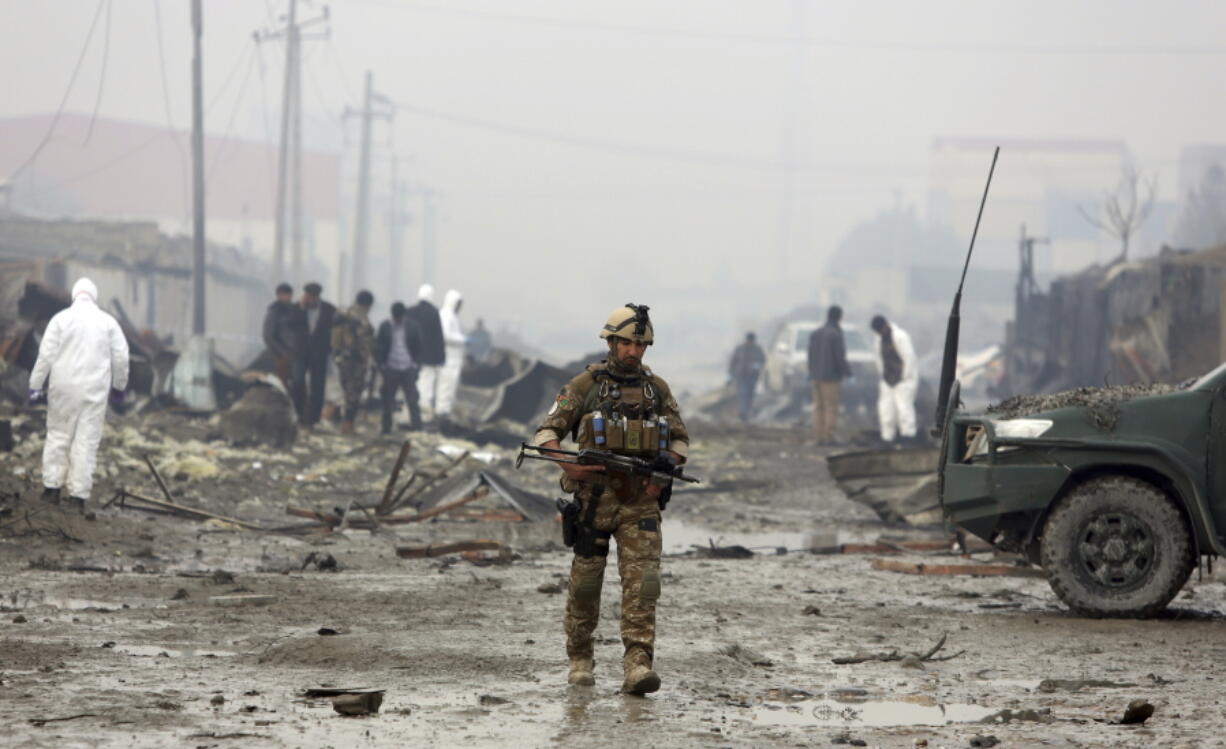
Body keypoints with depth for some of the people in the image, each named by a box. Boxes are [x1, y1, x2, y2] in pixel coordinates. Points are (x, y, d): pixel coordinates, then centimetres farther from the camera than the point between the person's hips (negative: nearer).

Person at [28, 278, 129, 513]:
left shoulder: (61, 319, 0)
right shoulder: (108, 322, 5)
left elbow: (46, 355, -4)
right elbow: (121, 357, 6)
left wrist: (35, 386, 0)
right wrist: (119, 386, 19)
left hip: (64, 388, -1)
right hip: (96, 391, 1)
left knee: (58, 435, 11)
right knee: (87, 441, 2)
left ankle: (52, 487, 8)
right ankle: (78, 496, -1)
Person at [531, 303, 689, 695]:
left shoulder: (658, 389, 9)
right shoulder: (584, 385, 0)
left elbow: (680, 440, 16)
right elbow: (546, 433, 0)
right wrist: (568, 464, -19)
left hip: (641, 501, 1)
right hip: (594, 498, -1)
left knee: (642, 581, -12)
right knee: (585, 582, 5)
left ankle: (638, 664, -18)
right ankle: (579, 659, 22)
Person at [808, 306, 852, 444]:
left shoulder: (815, 334, 8)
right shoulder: (836, 335, -13)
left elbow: (811, 357, 11)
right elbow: (840, 358, -15)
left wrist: (811, 376, 17)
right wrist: (848, 374, -5)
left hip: (817, 376, 7)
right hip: (831, 377, -7)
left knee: (819, 408, 8)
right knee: (831, 408, -3)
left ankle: (819, 438, 5)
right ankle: (828, 438, -6)